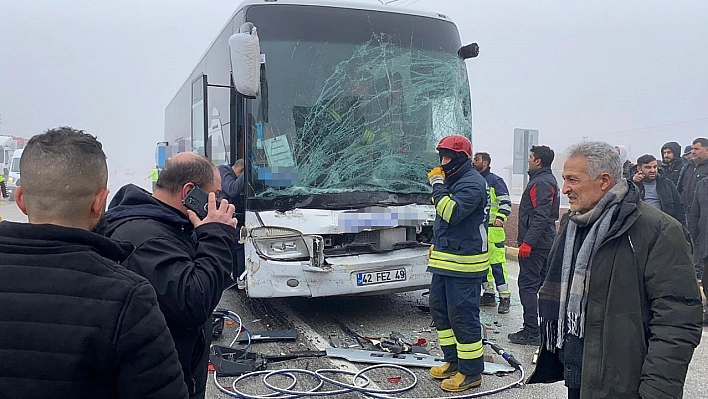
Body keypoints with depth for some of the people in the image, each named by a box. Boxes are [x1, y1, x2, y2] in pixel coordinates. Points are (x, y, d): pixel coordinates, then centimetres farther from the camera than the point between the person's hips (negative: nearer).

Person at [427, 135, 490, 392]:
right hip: (445, 261, 11)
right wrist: (438, 247, 27)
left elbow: (452, 213, -29)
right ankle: (453, 361, 29)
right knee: (439, 309, 16)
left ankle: (471, 373, 8)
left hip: (464, 264, -10)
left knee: (463, 315, -4)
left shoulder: (472, 183, -15)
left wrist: (438, 187, -18)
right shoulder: (453, 181, 16)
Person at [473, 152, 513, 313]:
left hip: (492, 228, -7)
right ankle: (489, 294, 20)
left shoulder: (495, 180, -4)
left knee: (497, 263, -9)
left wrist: (500, 217, -22)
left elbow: (506, 202, -9)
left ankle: (505, 297, -3)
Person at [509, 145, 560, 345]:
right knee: (545, 284, 15)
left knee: (528, 285, -7)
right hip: (546, 242, 11)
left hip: (535, 244, -11)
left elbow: (541, 216, -24)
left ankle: (531, 332, -5)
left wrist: (527, 242, -27)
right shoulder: (548, 181, 18)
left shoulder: (541, 183, -15)